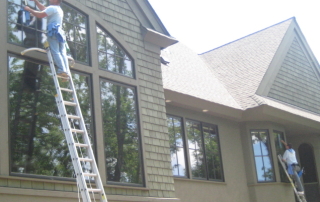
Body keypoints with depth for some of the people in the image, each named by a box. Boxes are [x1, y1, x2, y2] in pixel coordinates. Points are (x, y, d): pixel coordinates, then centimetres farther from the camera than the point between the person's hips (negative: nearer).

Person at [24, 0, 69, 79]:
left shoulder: (52, 8, -3)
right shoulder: (59, 9, 27)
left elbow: (40, 15, -12)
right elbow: (43, 9, 36)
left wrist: (29, 9, 1)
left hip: (53, 32, -8)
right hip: (60, 32, 8)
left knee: (55, 52, -14)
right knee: (62, 52, 1)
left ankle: (62, 70, -25)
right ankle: (66, 71, -8)